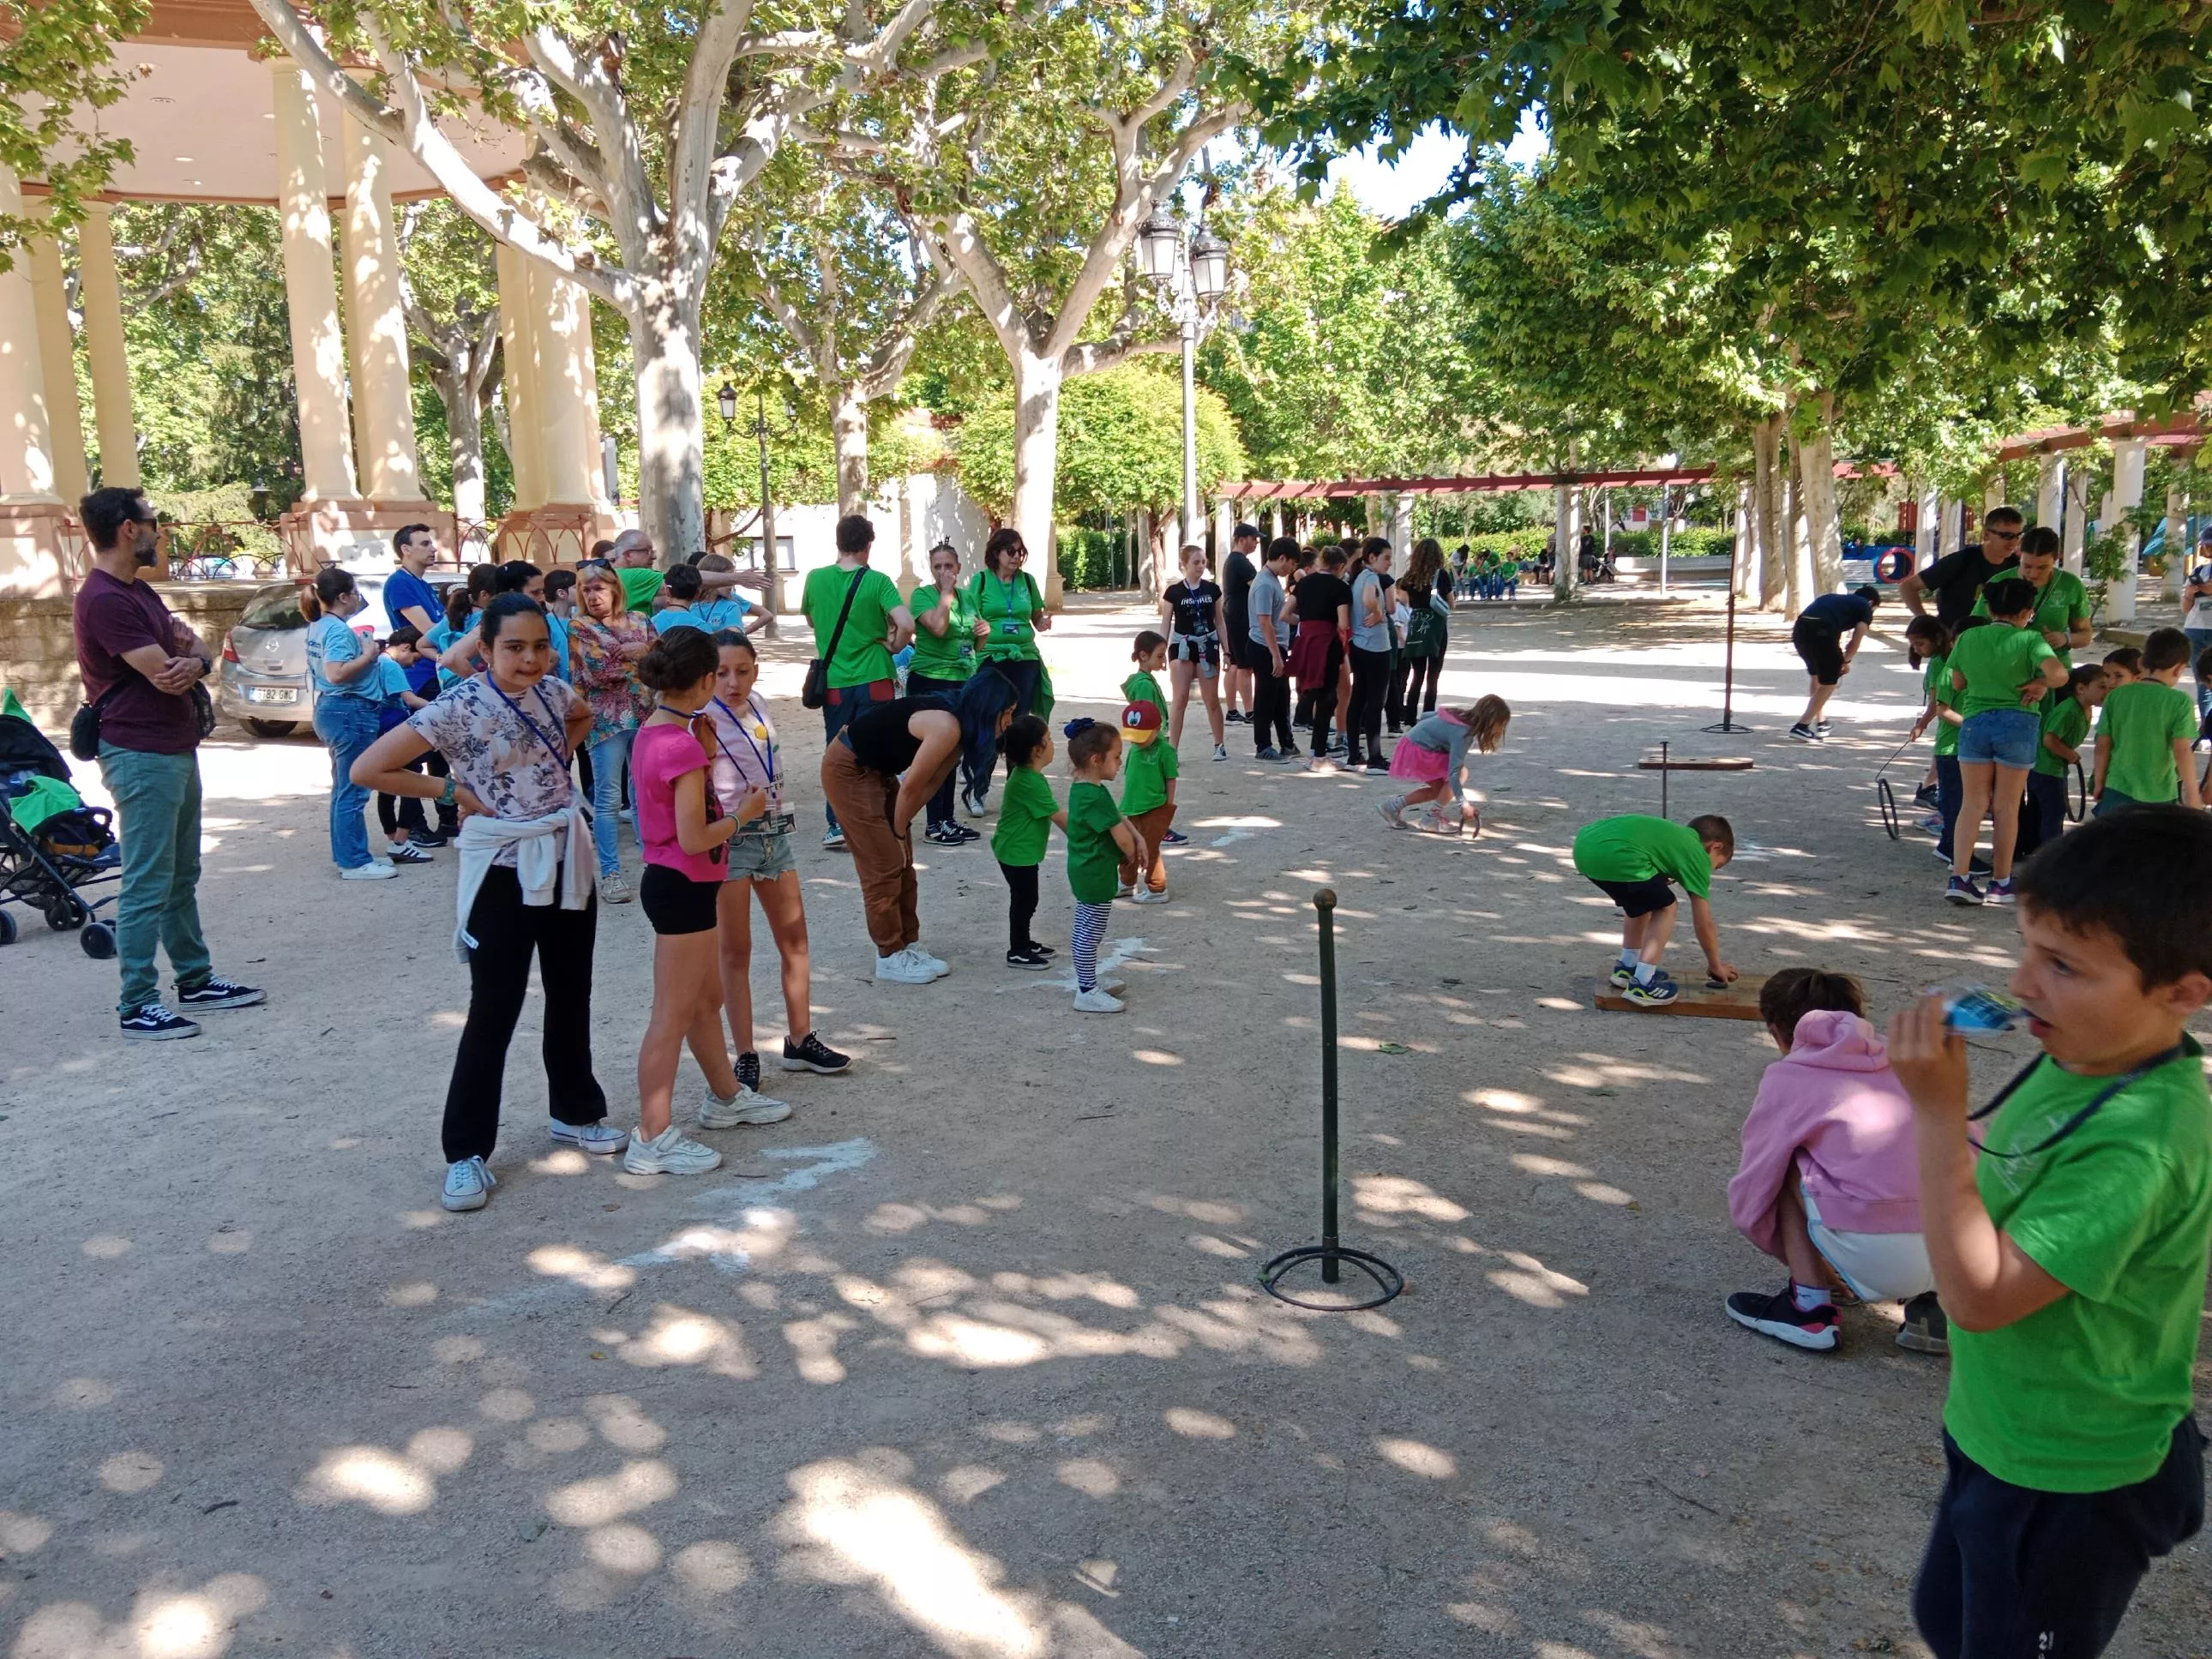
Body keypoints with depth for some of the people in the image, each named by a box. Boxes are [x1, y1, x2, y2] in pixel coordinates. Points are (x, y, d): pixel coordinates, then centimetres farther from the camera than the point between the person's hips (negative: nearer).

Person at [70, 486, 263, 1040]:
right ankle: (137, 1006, 1)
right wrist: (191, 655, 2)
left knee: (182, 877, 16)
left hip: (177, 749, 10)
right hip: (141, 757, -10)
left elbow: (199, 652, 12)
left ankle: (196, 980, 26)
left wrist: (193, 658, -14)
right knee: (147, 885, -6)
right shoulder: (104, 599, -18)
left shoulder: (139, 590, 15)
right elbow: (168, 676, -22)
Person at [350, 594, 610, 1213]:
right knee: (493, 1012, -1)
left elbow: (583, 717, 27)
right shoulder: (460, 708, -17)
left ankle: (575, 1113, 35)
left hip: (566, 863, 6)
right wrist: (450, 790, -15)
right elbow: (367, 769, -18)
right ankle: (466, 1152, 12)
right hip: (504, 872, -6)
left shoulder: (551, 692, 1)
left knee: (571, 996, 17)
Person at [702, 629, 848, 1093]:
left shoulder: (756, 707, 6)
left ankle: (800, 1040, 24)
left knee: (795, 940, 12)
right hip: (730, 839, -7)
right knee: (736, 951, 2)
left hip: (774, 833, 7)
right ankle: (747, 1056, 9)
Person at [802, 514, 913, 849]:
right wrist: (894, 645, -3)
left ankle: (837, 825, 11)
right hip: (874, 681, -2)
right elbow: (907, 624, -21)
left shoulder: (815, 579, -1)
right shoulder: (877, 582, -9)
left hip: (834, 682, 2)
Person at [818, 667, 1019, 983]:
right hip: (847, 769, -10)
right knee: (883, 865, -5)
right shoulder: (947, 728, -29)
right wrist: (899, 831, -6)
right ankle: (890, 958, 4)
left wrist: (901, 827, 1)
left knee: (902, 862, 11)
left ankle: (908, 945, 19)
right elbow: (911, 787, -21)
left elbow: (931, 782, 4)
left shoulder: (958, 724, -1)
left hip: (876, 768, 10)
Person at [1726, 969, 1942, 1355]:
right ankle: (1930, 1301, 15)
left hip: (1879, 1258, -6)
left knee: (1789, 1163, 16)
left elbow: (1749, 1199, 14)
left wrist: (1798, 1258, 34)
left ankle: (1810, 1309, 13)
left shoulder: (1788, 1077, 9)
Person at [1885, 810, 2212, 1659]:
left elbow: (1979, 1294, -34)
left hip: (2067, 1484, -8)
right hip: (1996, 1436, 8)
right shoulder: (2083, 1057, -6)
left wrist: (1940, 1113, -36)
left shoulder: (2137, 1141, -34)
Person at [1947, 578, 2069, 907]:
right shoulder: (2030, 640, -8)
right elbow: (2058, 674, -23)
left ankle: (1959, 877, -5)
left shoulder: (1967, 638, 2)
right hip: (2018, 723, -2)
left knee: (1972, 803, 6)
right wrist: (2040, 683, -3)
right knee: (2006, 807, 7)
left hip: (1975, 721, 2)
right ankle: (2000, 883, 16)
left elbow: (1957, 684, 12)